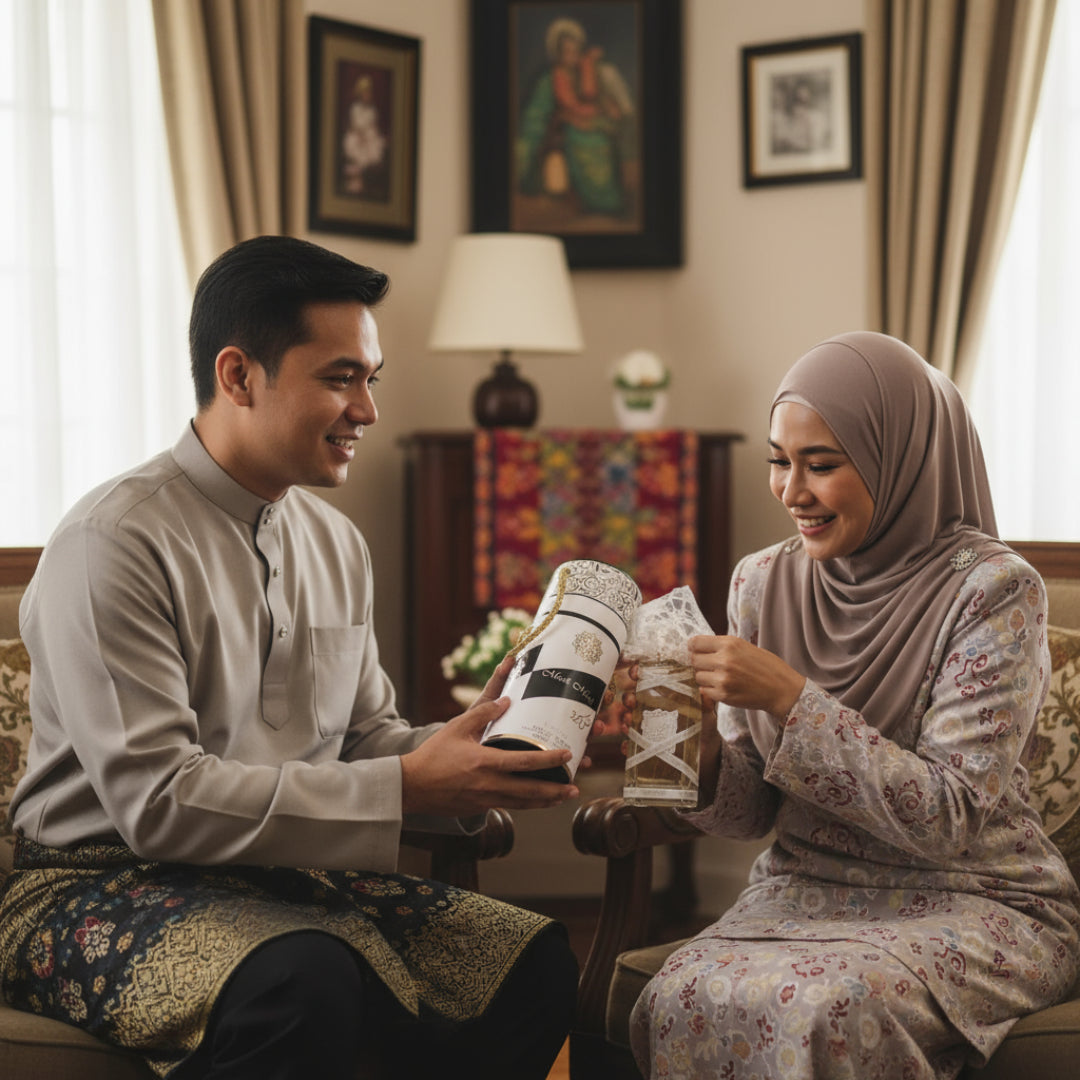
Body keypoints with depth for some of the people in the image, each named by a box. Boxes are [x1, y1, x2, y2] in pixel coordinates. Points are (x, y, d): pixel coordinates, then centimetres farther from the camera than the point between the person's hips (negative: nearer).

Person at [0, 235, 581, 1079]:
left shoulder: (337, 544, 11)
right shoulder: (114, 543, -15)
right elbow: (157, 801, -22)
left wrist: (471, 746, -9)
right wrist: (405, 788, -23)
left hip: (286, 876, 7)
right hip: (103, 885, -7)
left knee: (538, 964, -12)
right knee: (305, 979, -36)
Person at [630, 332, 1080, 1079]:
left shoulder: (994, 589, -12)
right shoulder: (764, 582, 3)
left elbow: (950, 818, -19)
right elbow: (748, 815, 6)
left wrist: (790, 698, -24)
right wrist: (699, 744, -16)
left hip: (975, 903, -4)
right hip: (807, 890, 4)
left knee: (823, 1008, -34)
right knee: (682, 1001, -27)